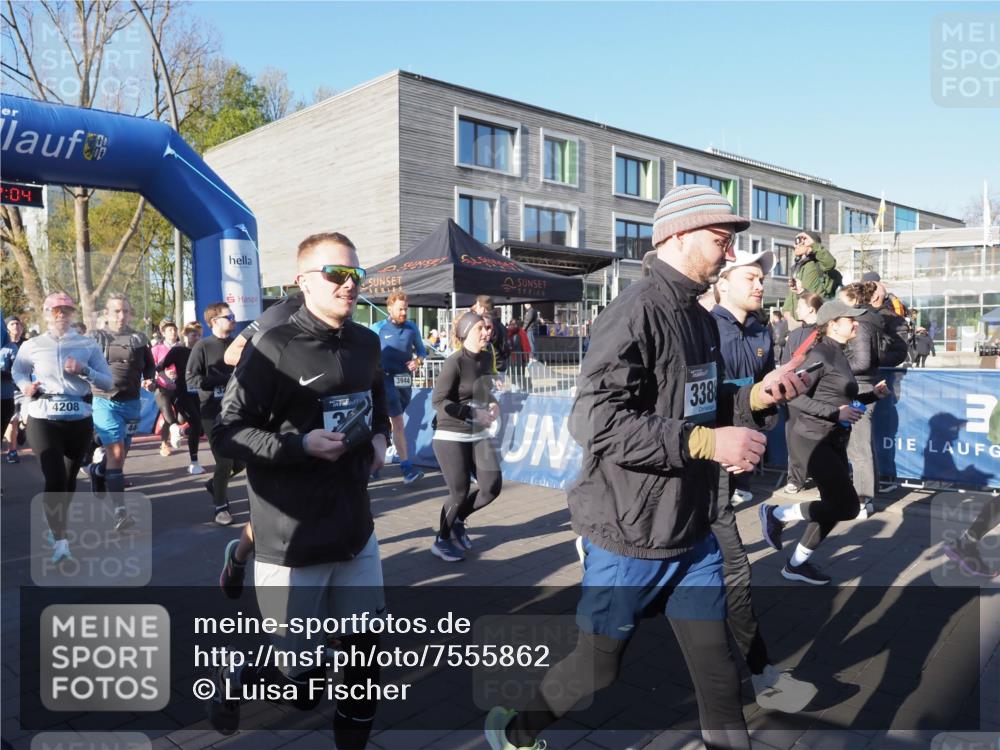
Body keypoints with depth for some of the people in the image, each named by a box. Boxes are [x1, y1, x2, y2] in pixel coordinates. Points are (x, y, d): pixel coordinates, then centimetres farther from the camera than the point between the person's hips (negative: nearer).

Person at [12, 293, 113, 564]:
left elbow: (109, 383, 1)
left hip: (79, 420, 2)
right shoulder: (32, 346, 2)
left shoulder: (88, 345, 2)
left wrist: (85, 371, -16)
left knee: (69, 478, 16)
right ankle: (60, 540, -10)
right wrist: (26, 386, -1)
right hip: (43, 420, -2)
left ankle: (56, 523, 41)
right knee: (54, 479, -15)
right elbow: (17, 371, 21)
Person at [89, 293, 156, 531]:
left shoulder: (139, 339, 8)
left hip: (131, 403, 4)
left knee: (117, 455, 15)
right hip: (105, 402, -4)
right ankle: (120, 511, -14)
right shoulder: (96, 338, 3)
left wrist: (149, 380, -4)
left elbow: (149, 367, 16)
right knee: (116, 454, -14)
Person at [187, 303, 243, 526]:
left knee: (242, 459, 7)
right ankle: (220, 506, 19)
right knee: (224, 461, -3)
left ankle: (215, 483, 37)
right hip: (213, 413, -4)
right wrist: (224, 380, -17)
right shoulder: (203, 346, -4)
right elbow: (191, 379, -11)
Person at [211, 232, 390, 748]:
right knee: (302, 676, 8)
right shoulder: (274, 347, -14)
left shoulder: (367, 344, 7)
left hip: (356, 529, 6)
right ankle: (234, 679, 39)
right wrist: (301, 446, -24)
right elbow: (227, 433, -12)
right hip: (292, 539, -6)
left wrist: (379, 436, 7)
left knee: (367, 649, 16)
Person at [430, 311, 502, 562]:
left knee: (493, 486, 2)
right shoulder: (455, 362, -17)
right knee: (459, 492, -1)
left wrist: (492, 404, -2)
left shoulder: (487, 358, 4)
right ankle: (442, 541, 23)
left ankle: (458, 521, 28)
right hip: (451, 437, -7)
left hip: (478, 435, 7)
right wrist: (474, 414, -26)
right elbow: (438, 401, -20)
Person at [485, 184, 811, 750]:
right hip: (629, 537, -7)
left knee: (718, 670, 14)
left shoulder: (701, 318, 10)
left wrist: (755, 399, 1)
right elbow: (596, 421, -28)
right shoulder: (636, 312, -19)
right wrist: (707, 442, -28)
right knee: (599, 666, 11)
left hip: (693, 535, 8)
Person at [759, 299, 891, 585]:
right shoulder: (820, 354, -14)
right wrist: (836, 413, -23)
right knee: (847, 506, -8)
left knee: (835, 505, 10)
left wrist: (872, 395, 9)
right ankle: (776, 514, 6)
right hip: (814, 440, -9)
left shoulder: (839, 355, 13)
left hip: (835, 441, 9)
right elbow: (795, 398, -21)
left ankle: (796, 564, 20)